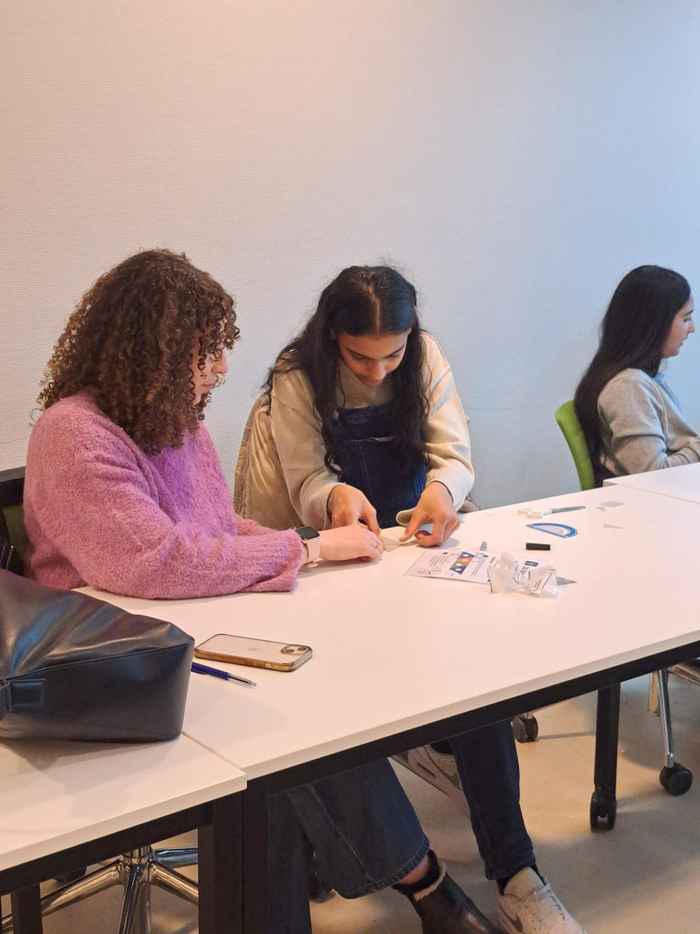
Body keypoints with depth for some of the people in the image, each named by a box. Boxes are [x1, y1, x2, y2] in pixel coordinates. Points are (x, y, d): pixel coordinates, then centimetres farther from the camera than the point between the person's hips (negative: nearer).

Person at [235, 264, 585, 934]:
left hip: (412, 531, 3)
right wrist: (335, 499, -39)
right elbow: (306, 485, -14)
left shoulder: (424, 359, -5)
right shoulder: (298, 378, -13)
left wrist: (442, 488, -36)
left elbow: (457, 455, -10)